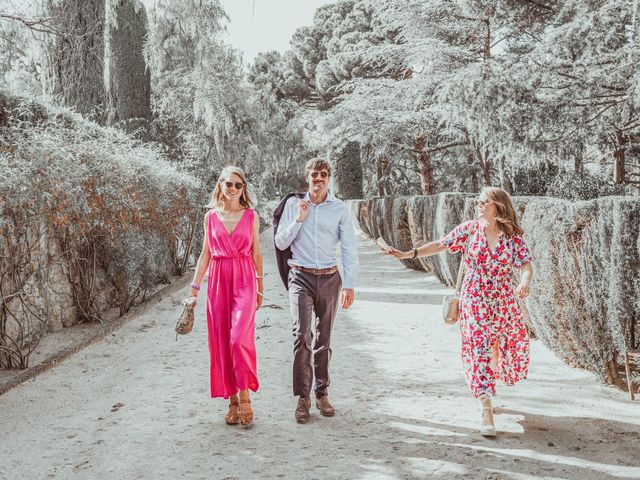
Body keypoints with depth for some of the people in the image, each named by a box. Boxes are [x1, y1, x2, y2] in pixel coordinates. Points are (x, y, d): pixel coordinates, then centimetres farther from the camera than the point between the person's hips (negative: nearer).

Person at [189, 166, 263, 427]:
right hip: (218, 281, 2)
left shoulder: (251, 216, 4)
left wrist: (260, 288, 8)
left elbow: (256, 254, 8)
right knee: (220, 342, 4)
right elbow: (205, 254, 12)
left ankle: (244, 396, 1)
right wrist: (195, 285, 7)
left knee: (239, 339, -16)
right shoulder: (211, 216, 8)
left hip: (244, 281, -2)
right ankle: (232, 400, 16)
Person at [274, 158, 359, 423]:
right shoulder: (293, 204, 5)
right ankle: (302, 397, -10)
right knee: (301, 333, -16)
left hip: (329, 278, 1)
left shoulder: (341, 209, 3)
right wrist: (299, 219, -9)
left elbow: (349, 249, 1)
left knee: (324, 339, 9)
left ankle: (322, 394, 20)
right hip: (301, 277, -1)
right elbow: (280, 243, 4)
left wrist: (349, 284, -7)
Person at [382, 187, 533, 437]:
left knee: (508, 346, 14)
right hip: (475, 301, -2)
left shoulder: (514, 237, -4)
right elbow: (440, 245, -3)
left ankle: (486, 385, 46)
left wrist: (524, 283, -32)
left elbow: (526, 266, -10)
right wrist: (409, 253, -13)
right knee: (479, 351, -7)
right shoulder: (469, 229, -3)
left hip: (504, 302, 2)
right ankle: (486, 410, -5)